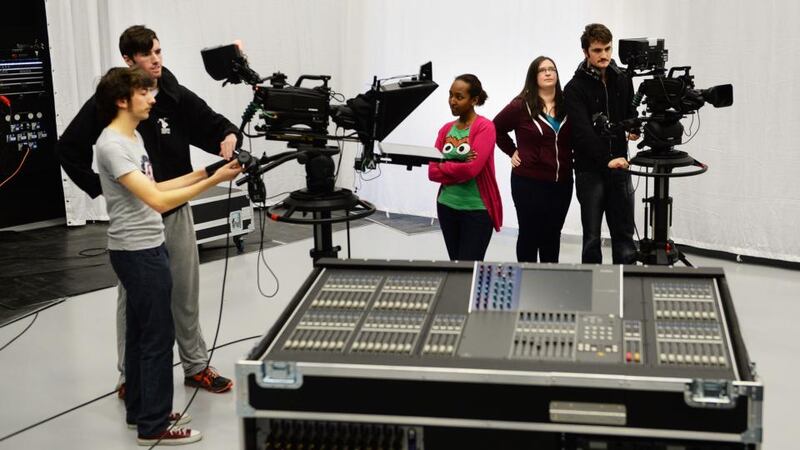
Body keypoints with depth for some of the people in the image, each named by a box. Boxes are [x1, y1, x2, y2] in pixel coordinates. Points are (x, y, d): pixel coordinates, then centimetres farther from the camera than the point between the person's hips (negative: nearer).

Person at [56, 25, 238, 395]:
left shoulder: (177, 97, -2)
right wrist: (101, 188, -11)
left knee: (186, 293, 12)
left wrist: (228, 136, -24)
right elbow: (68, 149, -5)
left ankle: (196, 367, 26)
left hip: (176, 211, 3)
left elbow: (213, 125, 0)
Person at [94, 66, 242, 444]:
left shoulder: (133, 136, 11)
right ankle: (154, 425, 5)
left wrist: (200, 173, 7)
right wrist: (213, 181, -26)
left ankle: (139, 410, 28)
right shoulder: (112, 145, -20)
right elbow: (158, 201, -27)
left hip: (146, 247, 10)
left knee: (140, 332, 17)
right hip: (138, 252, -10)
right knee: (158, 336, -4)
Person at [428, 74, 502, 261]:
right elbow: (432, 172, 2)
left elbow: (471, 169, -20)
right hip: (447, 206, 6)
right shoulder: (446, 129, 9)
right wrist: (459, 169, -12)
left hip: (477, 210, -6)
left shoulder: (484, 127, -9)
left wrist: (443, 166, -5)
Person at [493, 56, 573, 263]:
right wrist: (512, 152, 1)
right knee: (529, 233, 6)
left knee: (553, 234, 13)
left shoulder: (566, 105, 1)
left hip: (561, 182, 3)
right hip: (528, 182, -3)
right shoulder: (521, 105, -7)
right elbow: (497, 128, 6)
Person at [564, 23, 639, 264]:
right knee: (592, 236, 3)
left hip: (619, 167, 4)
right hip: (590, 170, -4)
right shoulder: (575, 88, -8)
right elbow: (582, 132, -18)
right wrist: (607, 160, -27)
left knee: (624, 234, 6)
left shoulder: (622, 80, 7)